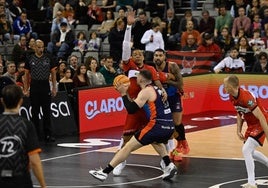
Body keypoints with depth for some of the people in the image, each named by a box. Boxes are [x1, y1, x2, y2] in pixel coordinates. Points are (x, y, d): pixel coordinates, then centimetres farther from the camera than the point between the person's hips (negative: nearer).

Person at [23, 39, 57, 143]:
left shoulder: (48, 59, 3)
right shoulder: (30, 59, 4)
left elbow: (53, 73, 5)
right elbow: (26, 75, 7)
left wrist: (54, 88, -2)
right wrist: (26, 89, 1)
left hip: (45, 86, -1)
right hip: (34, 87, 1)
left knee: (47, 112, -1)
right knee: (35, 112, 4)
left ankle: (48, 134, 1)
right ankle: (36, 134, 11)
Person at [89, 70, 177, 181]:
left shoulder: (146, 91, -4)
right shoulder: (156, 89, 19)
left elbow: (131, 109, -11)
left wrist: (123, 94, 1)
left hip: (157, 126, -8)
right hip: (169, 127, 8)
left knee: (128, 147, -2)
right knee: (156, 141, 40)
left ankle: (104, 173, -2)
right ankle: (169, 166, 23)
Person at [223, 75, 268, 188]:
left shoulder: (246, 97, -31)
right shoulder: (232, 97, -4)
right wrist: (239, 130, 4)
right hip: (251, 125, 10)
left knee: (246, 150, -19)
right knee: (249, 151, 21)